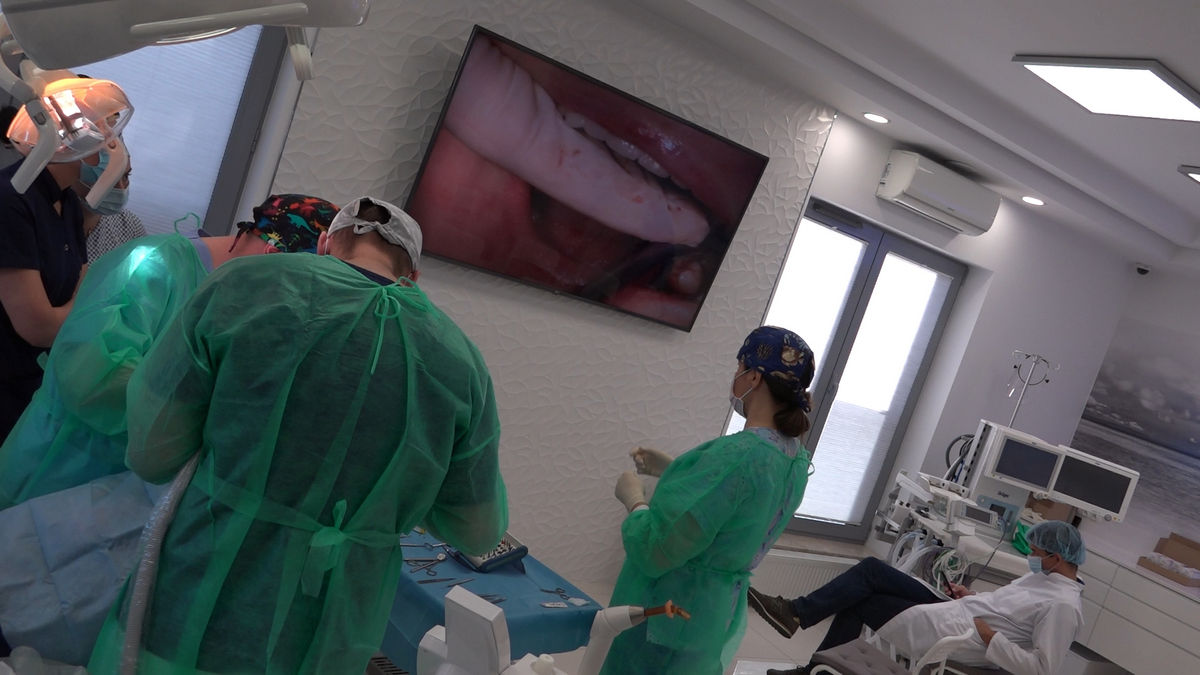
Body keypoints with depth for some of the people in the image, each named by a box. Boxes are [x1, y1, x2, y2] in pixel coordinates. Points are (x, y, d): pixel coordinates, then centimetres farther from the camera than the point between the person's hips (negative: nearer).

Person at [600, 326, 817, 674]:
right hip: (717, 617, 8)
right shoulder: (796, 460, 0)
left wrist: (634, 498, -9)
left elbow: (653, 549, -26)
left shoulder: (736, 453, -28)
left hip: (665, 617, -8)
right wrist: (671, 470, 13)